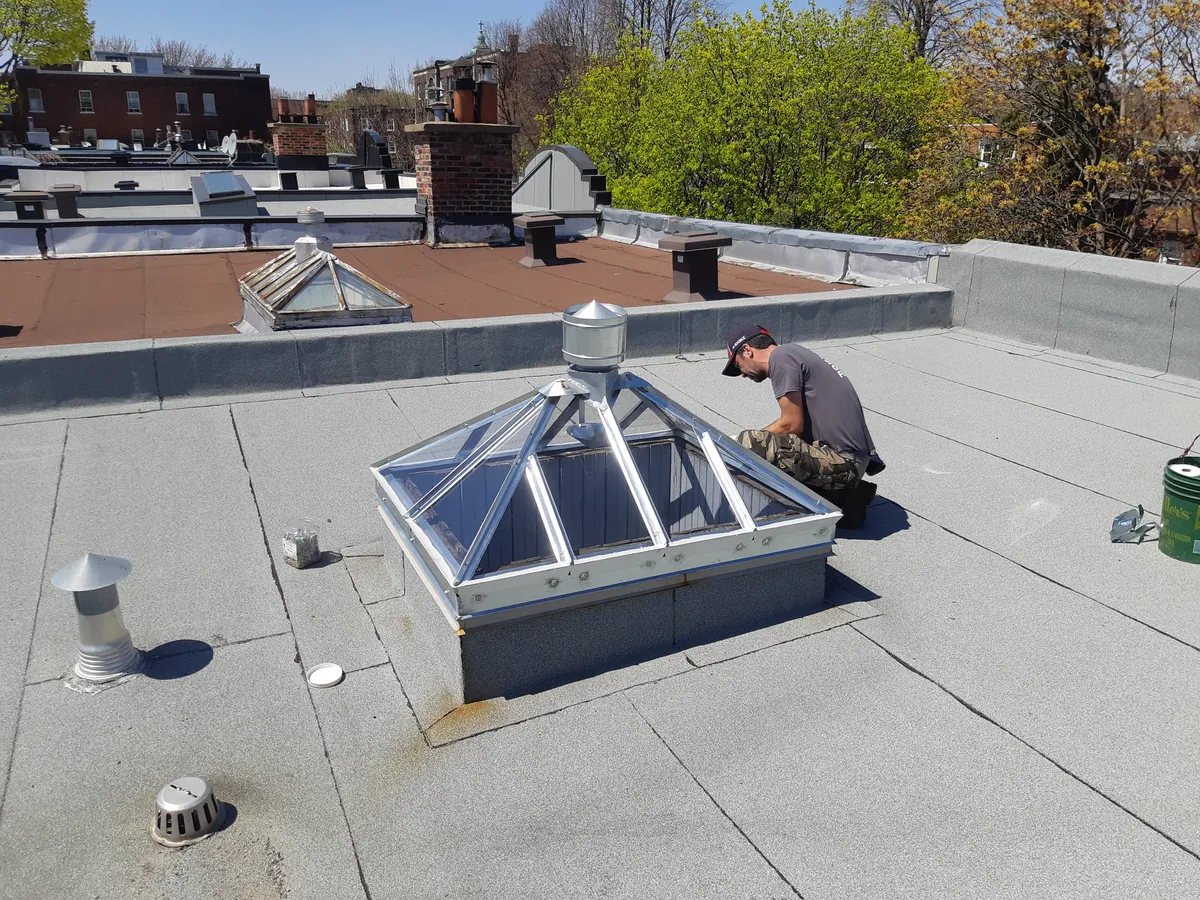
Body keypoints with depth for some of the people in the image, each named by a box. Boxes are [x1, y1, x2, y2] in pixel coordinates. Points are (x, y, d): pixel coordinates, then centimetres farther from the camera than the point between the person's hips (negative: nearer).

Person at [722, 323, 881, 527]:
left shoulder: (781, 357, -9)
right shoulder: (795, 353, 21)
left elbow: (792, 425, -14)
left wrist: (751, 440, 0)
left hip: (840, 461, -10)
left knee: (748, 443, -21)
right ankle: (843, 494, 11)